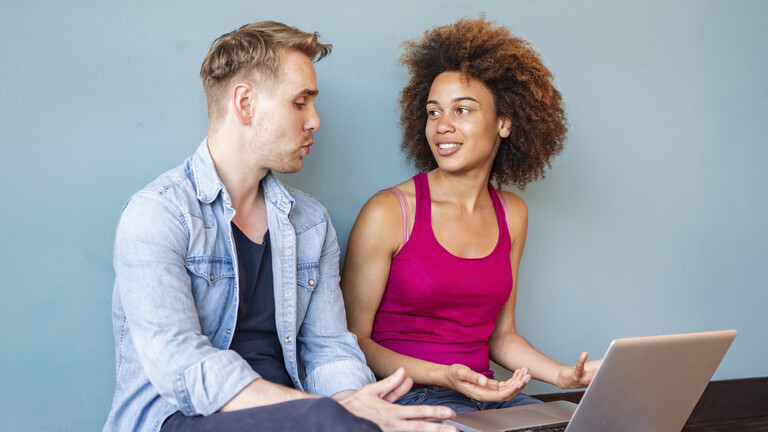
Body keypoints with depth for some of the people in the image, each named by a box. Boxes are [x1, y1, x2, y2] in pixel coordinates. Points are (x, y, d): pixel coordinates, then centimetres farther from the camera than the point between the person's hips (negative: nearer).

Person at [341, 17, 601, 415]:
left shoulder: (511, 214, 9)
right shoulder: (388, 213, -9)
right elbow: (353, 338, -7)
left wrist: (563, 375, -1)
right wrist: (443, 376, -20)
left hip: (485, 396, 6)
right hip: (407, 397, -6)